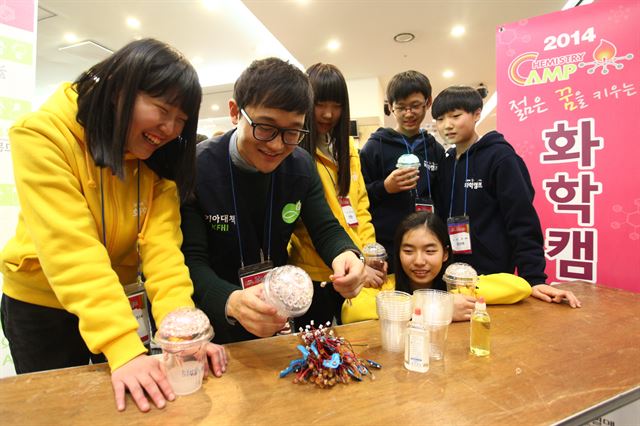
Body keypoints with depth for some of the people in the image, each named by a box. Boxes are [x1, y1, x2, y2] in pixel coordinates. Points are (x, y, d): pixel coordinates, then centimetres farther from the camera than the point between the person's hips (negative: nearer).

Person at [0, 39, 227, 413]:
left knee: (132, 407, 18)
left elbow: (162, 246, -22)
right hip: (41, 305, -3)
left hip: (121, 301, 4)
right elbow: (71, 250, -34)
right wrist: (123, 348, -42)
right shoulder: (43, 136, -24)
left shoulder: (158, 160, -11)